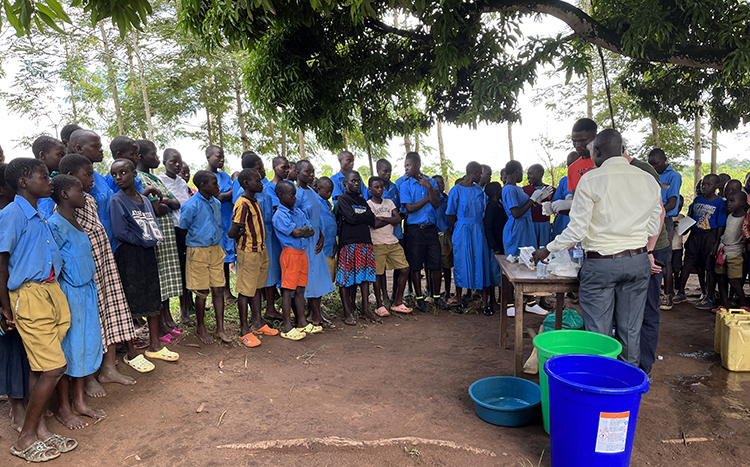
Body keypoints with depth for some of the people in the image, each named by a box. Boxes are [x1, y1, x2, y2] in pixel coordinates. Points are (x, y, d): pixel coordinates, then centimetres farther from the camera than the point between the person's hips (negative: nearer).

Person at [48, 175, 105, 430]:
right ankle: (64, 408, 17)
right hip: (68, 293, -8)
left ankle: (79, 401, 26)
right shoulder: (54, 225, -15)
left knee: (86, 343, 13)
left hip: (87, 290, 8)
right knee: (67, 347, 2)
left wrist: (91, 285, 14)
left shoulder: (76, 223, 12)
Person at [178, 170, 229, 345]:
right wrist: (197, 241, 2)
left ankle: (220, 329, 15)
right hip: (198, 251, -6)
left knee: (218, 289, 6)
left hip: (216, 250, 6)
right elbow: (183, 229, -5)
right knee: (202, 292, 3)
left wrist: (218, 244, 11)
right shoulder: (191, 206, -15)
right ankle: (200, 328, 22)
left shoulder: (216, 203, 6)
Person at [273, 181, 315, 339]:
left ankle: (302, 323, 22)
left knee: (300, 289, 12)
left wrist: (301, 232, -11)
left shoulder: (298, 212, 14)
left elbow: (311, 231, 8)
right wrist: (305, 229, 1)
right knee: (288, 290, -2)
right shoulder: (279, 215, -10)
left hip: (302, 252, 7)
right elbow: (296, 232, -17)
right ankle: (287, 328, 4)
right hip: (290, 253, -7)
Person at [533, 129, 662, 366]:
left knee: (599, 333, 4)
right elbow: (653, 229, 10)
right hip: (638, 261, 5)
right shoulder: (648, 180, 4)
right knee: (630, 330, 16)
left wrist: (547, 250, -1)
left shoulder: (590, 180, -11)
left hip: (600, 264, -5)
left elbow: (577, 230, -13)